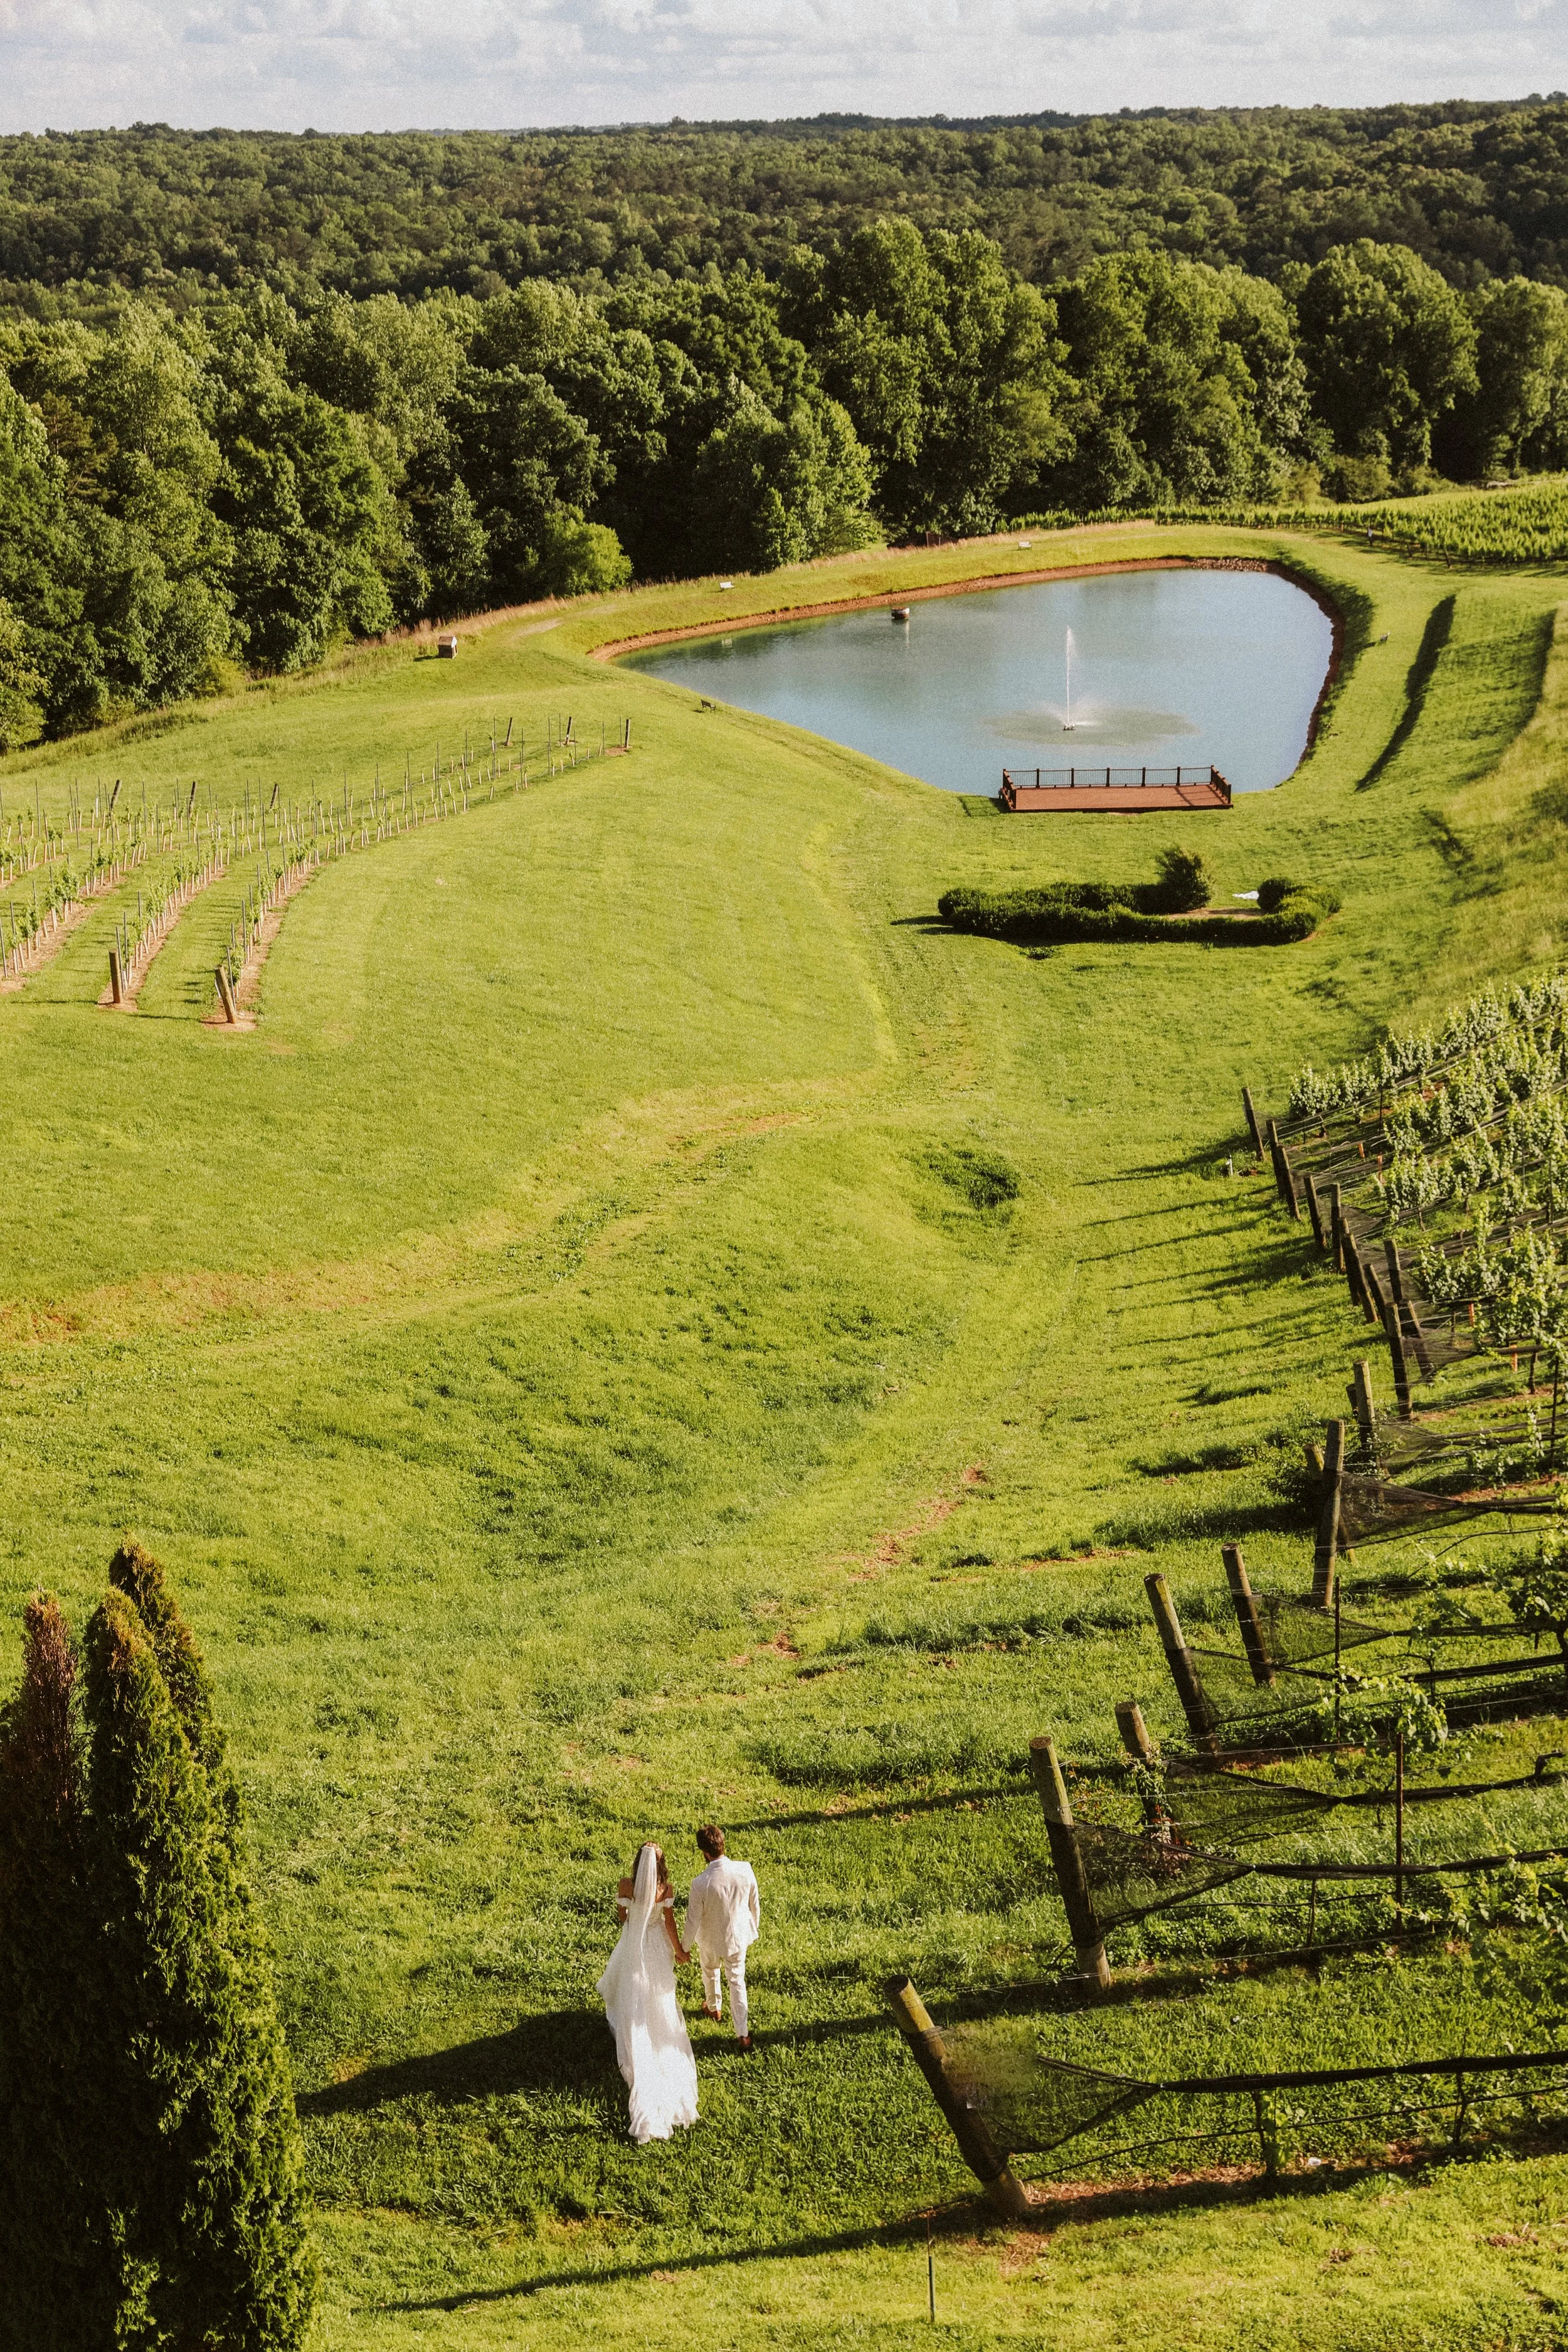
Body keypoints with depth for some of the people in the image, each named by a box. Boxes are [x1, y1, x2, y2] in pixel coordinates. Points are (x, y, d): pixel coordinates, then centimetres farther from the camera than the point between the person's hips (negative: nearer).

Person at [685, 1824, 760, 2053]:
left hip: (711, 1939, -2)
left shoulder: (701, 1883, -34)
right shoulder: (746, 1871, -24)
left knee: (711, 1971, 30)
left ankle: (714, 2007, 56)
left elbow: (693, 1920, -21)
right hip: (739, 1936, 2)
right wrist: (753, 1930, 13)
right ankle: (743, 2034, 20)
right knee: (737, 1981, 19)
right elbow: (755, 1905, -7)